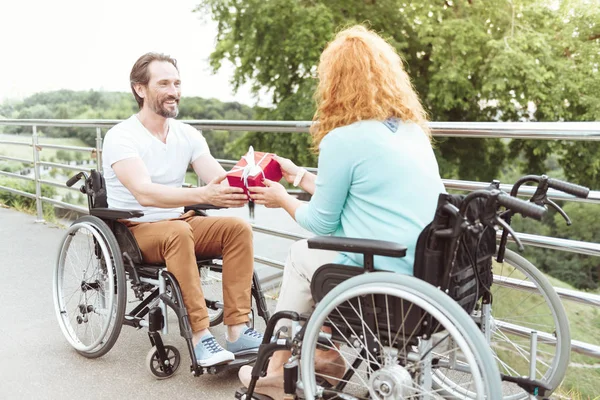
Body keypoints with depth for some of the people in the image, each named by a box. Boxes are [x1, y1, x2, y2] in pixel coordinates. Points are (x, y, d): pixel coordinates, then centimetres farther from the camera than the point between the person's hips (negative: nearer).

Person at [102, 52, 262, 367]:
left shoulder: (187, 135, 3)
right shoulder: (121, 137, -14)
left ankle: (237, 331, -21)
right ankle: (200, 337, -31)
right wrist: (202, 195, -44)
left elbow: (220, 181, -9)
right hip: (135, 231, -5)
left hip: (180, 224, 6)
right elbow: (145, 193, -31)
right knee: (178, 232, -37)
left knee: (238, 228, -19)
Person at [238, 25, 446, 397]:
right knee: (320, 248, 24)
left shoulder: (343, 139, -14)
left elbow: (321, 222, -2)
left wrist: (283, 199, 16)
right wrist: (299, 174, 29)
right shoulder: (413, 131, 10)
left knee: (304, 253, 17)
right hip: (432, 275, 8)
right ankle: (328, 355, 32)